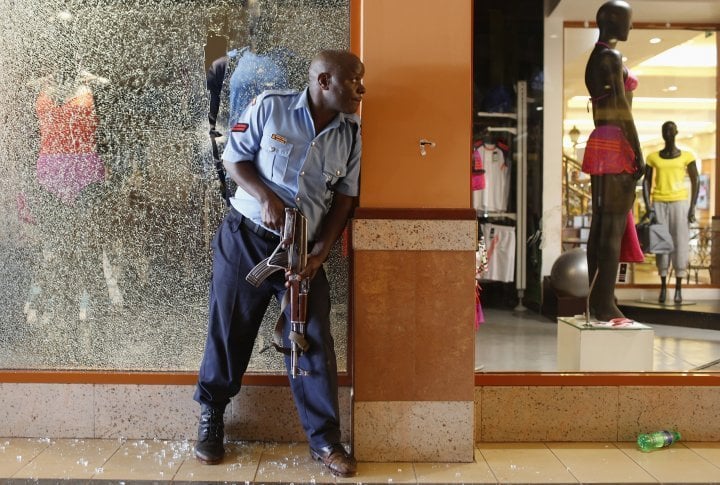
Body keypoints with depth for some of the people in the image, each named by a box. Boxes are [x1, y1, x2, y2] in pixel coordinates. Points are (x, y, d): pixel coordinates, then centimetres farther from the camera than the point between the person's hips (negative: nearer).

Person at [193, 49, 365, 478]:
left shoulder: (351, 134, 2)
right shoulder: (270, 106, -7)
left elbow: (344, 197, 4)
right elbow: (234, 158, -1)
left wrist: (320, 252, -6)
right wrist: (266, 198, -18)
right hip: (246, 237, -2)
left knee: (314, 340, -1)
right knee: (229, 331, 6)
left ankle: (326, 439, 11)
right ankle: (211, 418, 28)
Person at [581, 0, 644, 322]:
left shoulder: (595, 58, 20)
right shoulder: (612, 57, -9)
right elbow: (622, 110, -16)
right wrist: (638, 153, -15)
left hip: (599, 144, 10)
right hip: (616, 146, -10)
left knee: (599, 225, 9)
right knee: (613, 228, -9)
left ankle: (596, 300, 13)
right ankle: (605, 305, -7)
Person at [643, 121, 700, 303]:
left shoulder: (686, 156, 1)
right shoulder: (653, 157, 5)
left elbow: (695, 181, 2)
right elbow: (646, 182, 5)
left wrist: (692, 207, -5)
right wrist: (648, 208, -5)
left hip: (680, 203, -1)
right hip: (659, 204, 1)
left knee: (680, 244, -2)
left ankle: (678, 288, 6)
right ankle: (663, 286, 11)